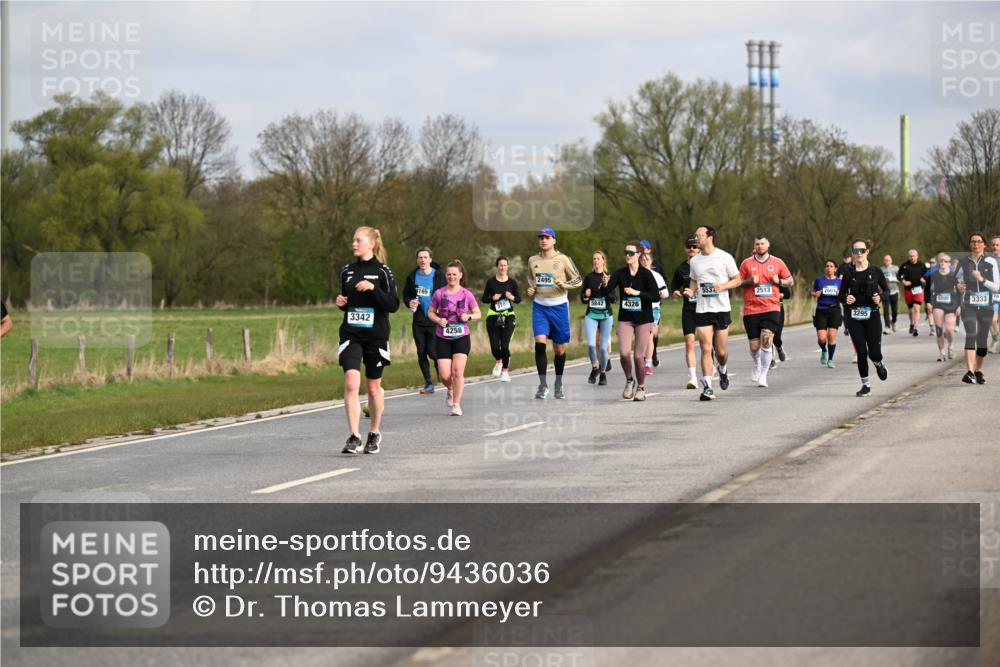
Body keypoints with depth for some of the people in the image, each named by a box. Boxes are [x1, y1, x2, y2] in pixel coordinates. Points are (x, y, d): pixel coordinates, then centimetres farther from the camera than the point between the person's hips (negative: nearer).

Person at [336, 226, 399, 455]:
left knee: (374, 387, 9)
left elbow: (394, 305, -9)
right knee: (351, 383, -15)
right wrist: (341, 302, -1)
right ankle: (354, 437, -17)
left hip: (376, 336, -2)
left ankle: (375, 434, 27)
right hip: (351, 335, 2)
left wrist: (373, 289, -20)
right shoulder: (347, 271, 9)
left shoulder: (382, 272, -4)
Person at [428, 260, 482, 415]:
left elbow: (478, 314, 8)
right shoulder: (439, 294, -1)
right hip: (443, 338, 1)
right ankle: (450, 391, 31)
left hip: (462, 337, -1)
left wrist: (469, 317, -13)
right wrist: (438, 320, -11)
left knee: (458, 371, -14)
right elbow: (430, 312, 9)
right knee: (445, 375, -6)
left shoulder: (466, 295, -1)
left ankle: (456, 405, -2)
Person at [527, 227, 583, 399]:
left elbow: (578, 280, 3)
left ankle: (558, 384, 23)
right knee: (540, 343, -16)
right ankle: (543, 385, -13)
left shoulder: (562, 259, -2)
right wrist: (530, 290, 4)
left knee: (560, 348, 5)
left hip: (558, 306, -2)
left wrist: (563, 284, -15)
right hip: (539, 306, 2)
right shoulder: (532, 261, 8)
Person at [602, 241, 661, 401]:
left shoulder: (646, 274, -8)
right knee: (624, 353, -15)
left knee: (638, 356, -2)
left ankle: (641, 387, 19)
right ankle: (629, 380, 12)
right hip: (625, 319, 2)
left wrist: (637, 292, -25)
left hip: (643, 319, -2)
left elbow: (656, 296, -15)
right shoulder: (620, 273, 0)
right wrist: (605, 285, -29)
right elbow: (605, 292, -7)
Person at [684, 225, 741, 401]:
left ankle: (723, 370, 38)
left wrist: (723, 286, -16)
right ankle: (707, 388, -11)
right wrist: (691, 291, -1)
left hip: (722, 309, -2)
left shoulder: (725, 257, -4)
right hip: (702, 310, 2)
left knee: (721, 351, 4)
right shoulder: (694, 261, 8)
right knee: (706, 348, -9)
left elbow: (737, 279, 2)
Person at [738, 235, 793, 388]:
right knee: (754, 345, 2)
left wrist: (779, 281, -4)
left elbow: (790, 281, 16)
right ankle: (757, 365, 37)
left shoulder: (777, 263, 7)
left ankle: (763, 375, -12)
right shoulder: (747, 263, 6)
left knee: (766, 340, -19)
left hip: (771, 308, -1)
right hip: (751, 310, 1)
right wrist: (749, 281, -9)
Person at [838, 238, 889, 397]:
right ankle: (866, 385, 13)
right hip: (854, 318, 1)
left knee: (874, 353, -6)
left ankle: (879, 364, 32)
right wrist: (846, 299, -15)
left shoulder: (875, 272, 0)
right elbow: (840, 295, 7)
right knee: (861, 352, -3)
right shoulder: (848, 274, 3)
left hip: (872, 317, -1)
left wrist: (880, 297, -13)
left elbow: (887, 291, 7)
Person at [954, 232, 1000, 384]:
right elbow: (956, 279, 19)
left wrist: (982, 279, -15)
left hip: (986, 306, 1)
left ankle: (978, 371, 26)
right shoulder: (963, 262, 4)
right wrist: (958, 286, -3)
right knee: (971, 335, -20)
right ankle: (969, 372, -30)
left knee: (982, 339, 7)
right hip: (968, 305, -1)